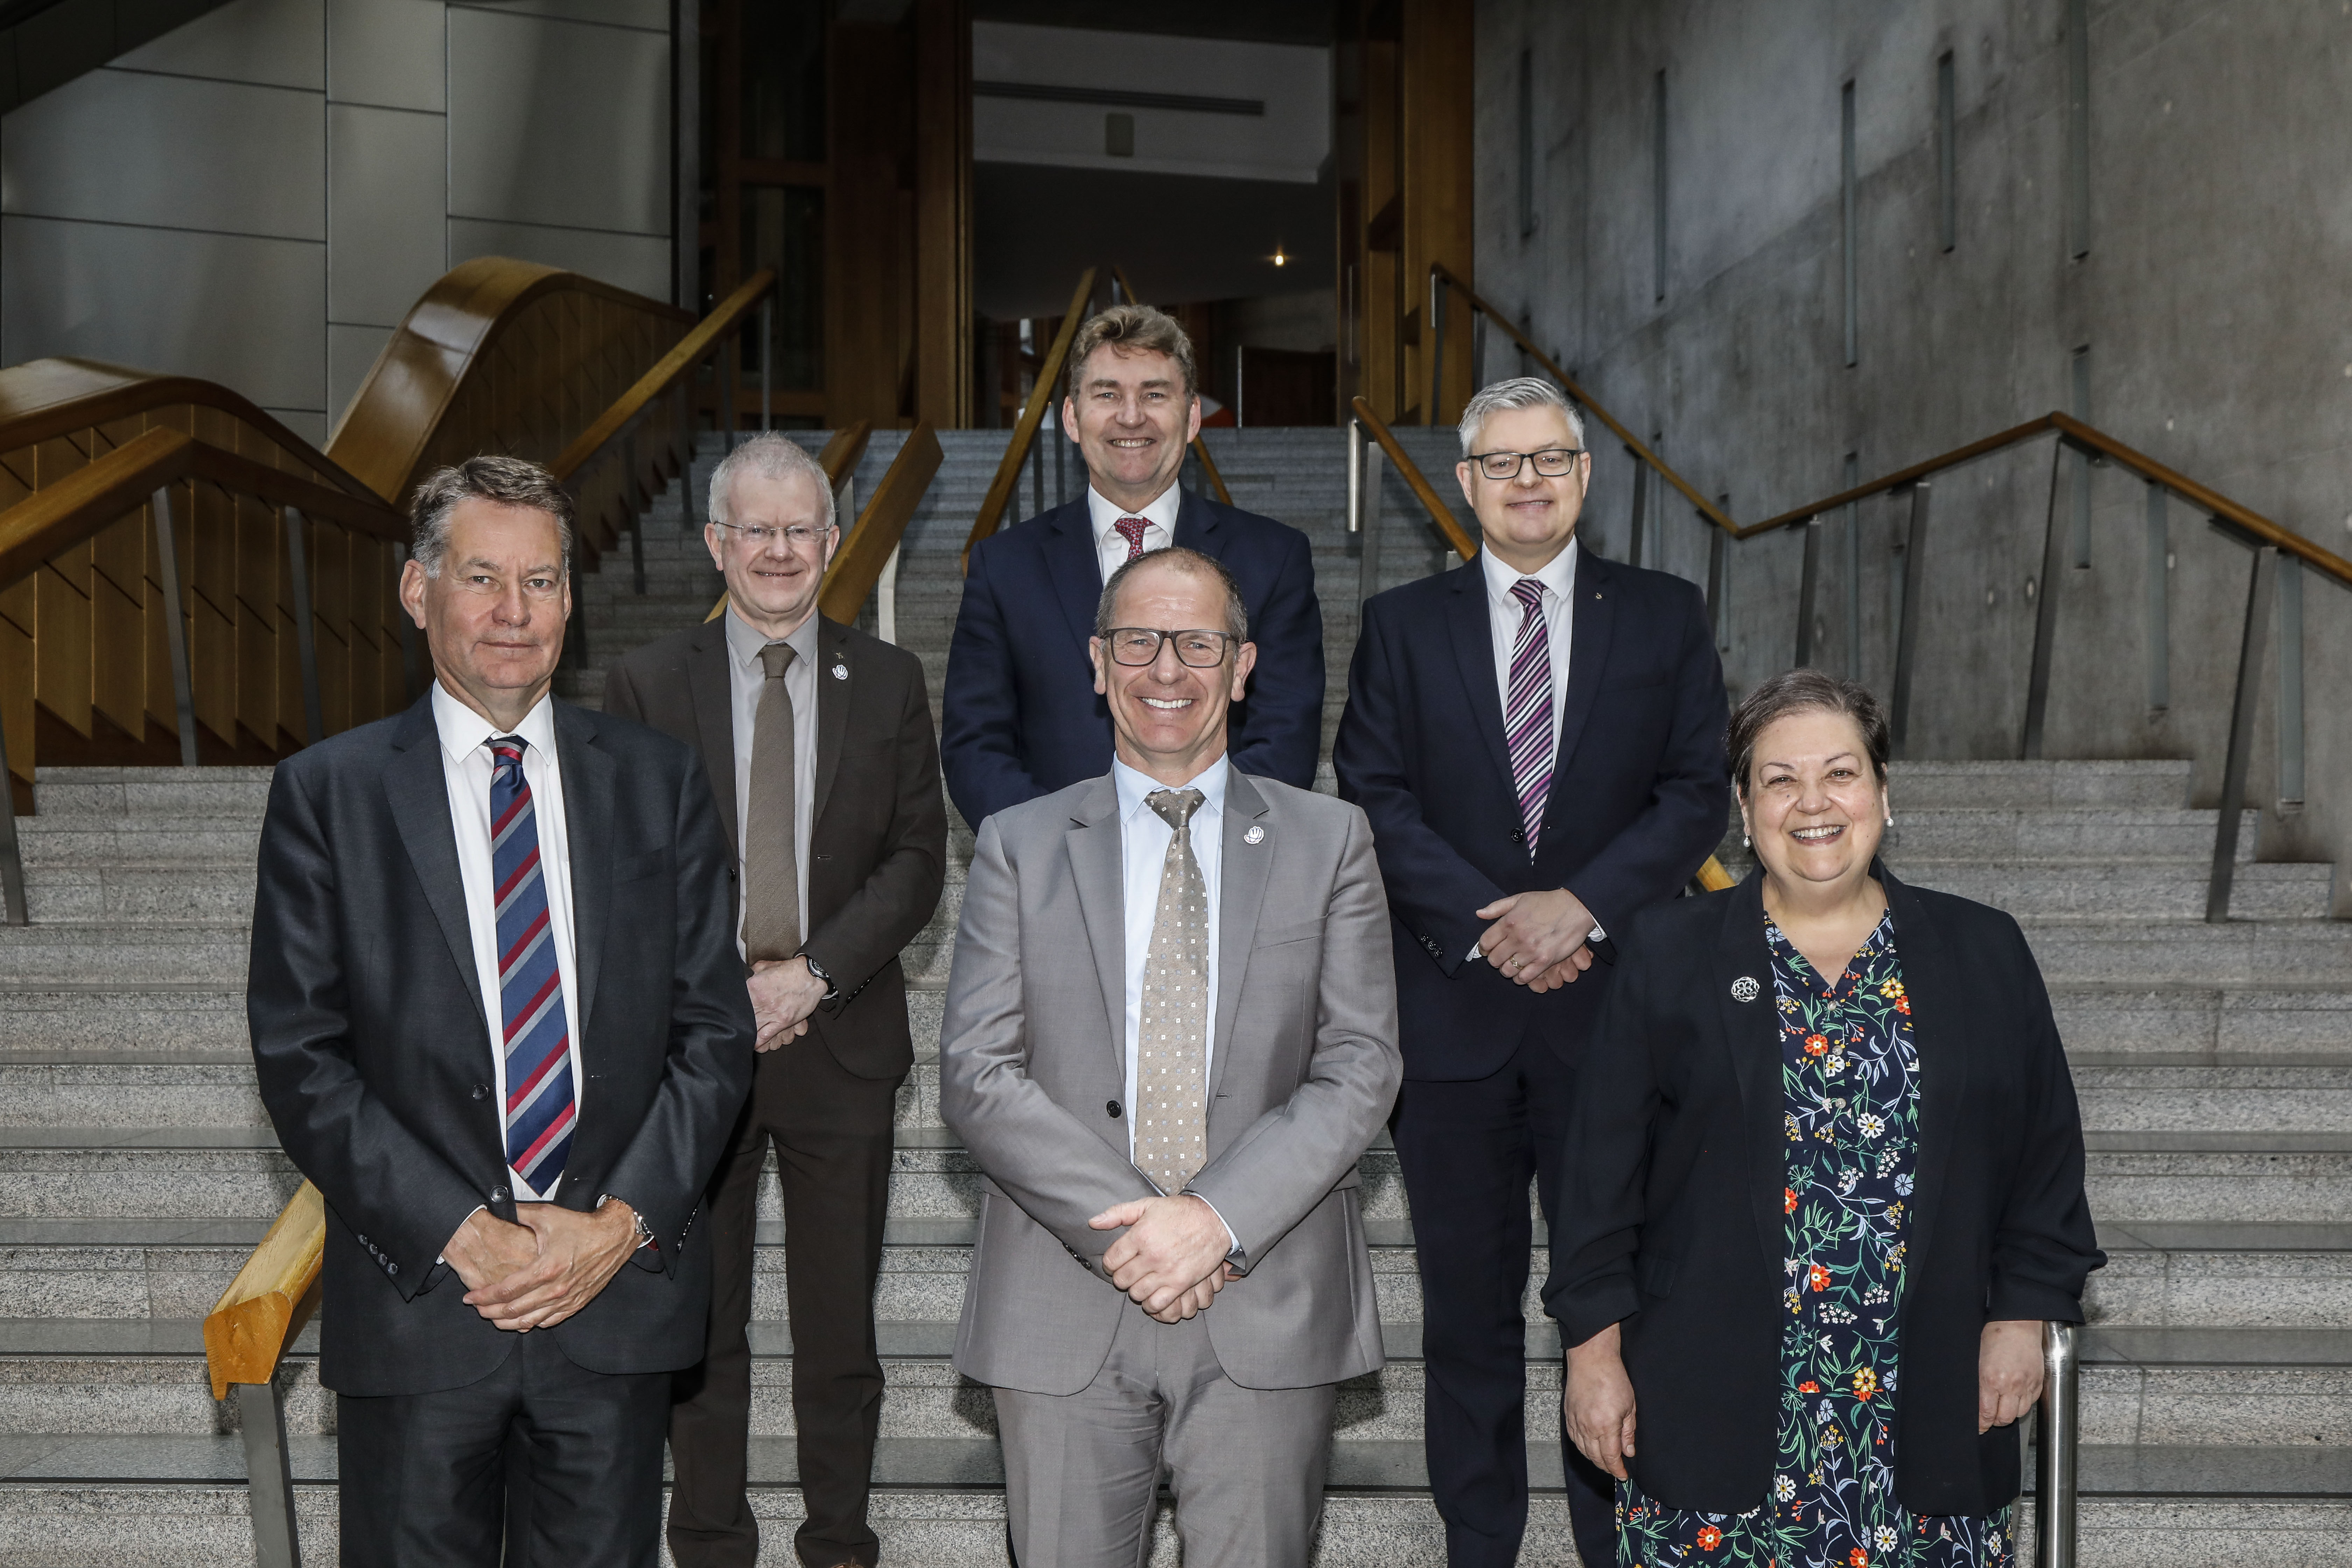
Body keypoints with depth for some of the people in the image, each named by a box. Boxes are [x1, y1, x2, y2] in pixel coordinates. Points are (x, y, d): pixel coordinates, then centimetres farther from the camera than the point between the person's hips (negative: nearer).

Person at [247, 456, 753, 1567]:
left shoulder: (660, 782, 5)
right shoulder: (326, 794, 0)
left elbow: (715, 1029, 3)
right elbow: (299, 1056, -4)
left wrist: (625, 1219, -8)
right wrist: (462, 1235, -12)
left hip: (621, 1287, 2)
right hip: (415, 1301, -1)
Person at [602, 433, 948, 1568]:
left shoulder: (888, 682, 4)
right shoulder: (648, 683, 2)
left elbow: (917, 858, 0)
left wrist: (814, 974, -13)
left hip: (843, 1041, 0)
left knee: (840, 1321, 9)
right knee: (702, 1318, 10)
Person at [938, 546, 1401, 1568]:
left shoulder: (1330, 843, 5)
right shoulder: (1019, 845, 6)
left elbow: (1360, 1069, -2)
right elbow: (976, 1075, -2)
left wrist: (1219, 1218, -15)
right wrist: (1120, 1226, -14)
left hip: (1269, 1316, 0)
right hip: (1062, 1309, 0)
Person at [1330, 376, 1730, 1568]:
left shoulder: (1664, 618, 7)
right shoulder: (1401, 625, 7)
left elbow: (1696, 795, 0)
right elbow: (1375, 798, -1)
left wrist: (1581, 904, -14)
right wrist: (1486, 924, -13)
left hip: (1614, 1004, 0)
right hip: (1453, 1010, 1)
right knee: (1468, 1301, 9)